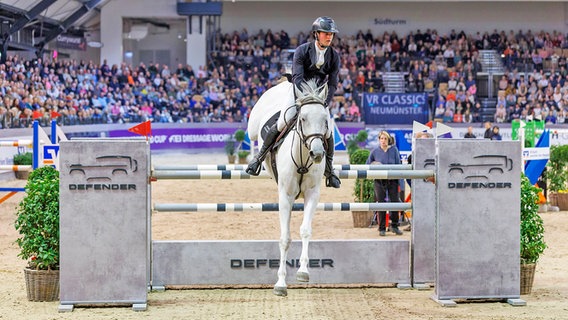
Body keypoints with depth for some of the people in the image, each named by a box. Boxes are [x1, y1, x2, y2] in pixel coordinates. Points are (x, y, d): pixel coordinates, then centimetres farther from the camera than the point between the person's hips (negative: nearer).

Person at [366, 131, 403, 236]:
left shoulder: (394, 150, 1)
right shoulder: (375, 151, 3)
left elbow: (398, 165, 4)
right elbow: (368, 165, 11)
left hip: (392, 180, 0)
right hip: (380, 181, 0)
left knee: (395, 202, -2)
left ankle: (394, 226, 14)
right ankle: (382, 229, 10)